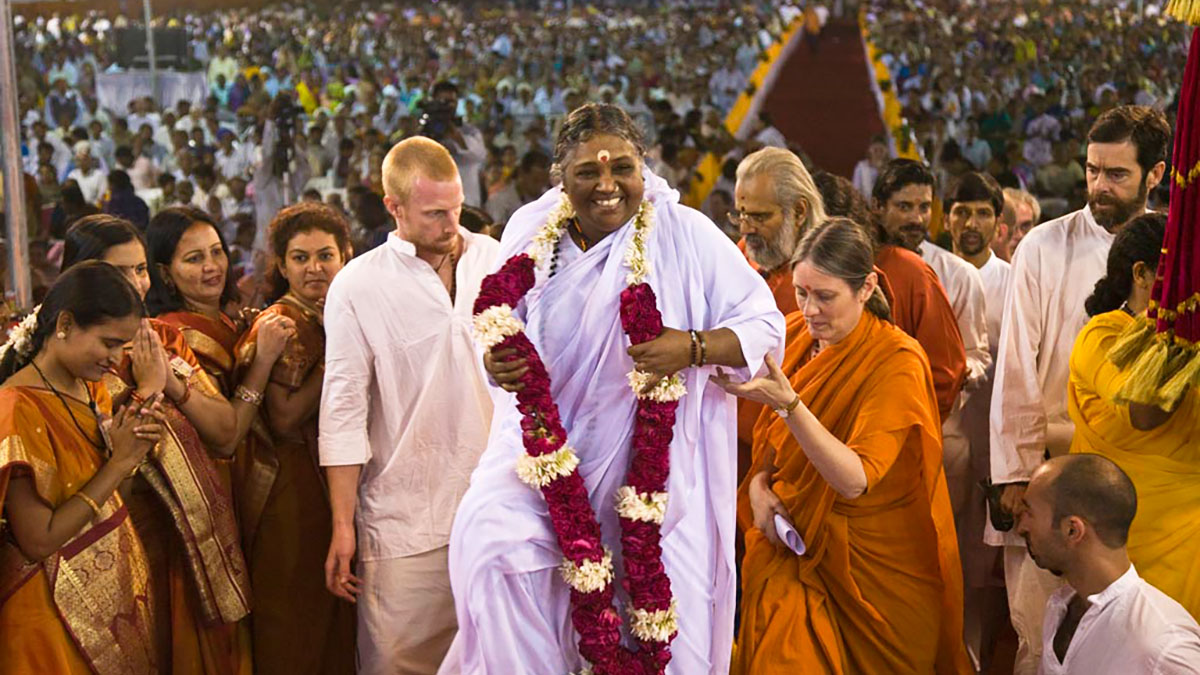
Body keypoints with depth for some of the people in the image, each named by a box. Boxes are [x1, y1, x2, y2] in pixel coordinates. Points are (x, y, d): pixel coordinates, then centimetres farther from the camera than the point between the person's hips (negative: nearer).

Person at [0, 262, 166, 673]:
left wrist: (134, 443, -7)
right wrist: (120, 462, -22)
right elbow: (38, 542, -24)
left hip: (119, 587, 8)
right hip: (61, 605, -8)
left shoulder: (90, 390, 4)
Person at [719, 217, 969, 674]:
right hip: (792, 542, 4)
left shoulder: (897, 362, -16)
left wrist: (788, 403, -35)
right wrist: (759, 483, -7)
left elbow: (854, 480, -26)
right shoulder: (798, 337, 2)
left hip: (868, 563, -4)